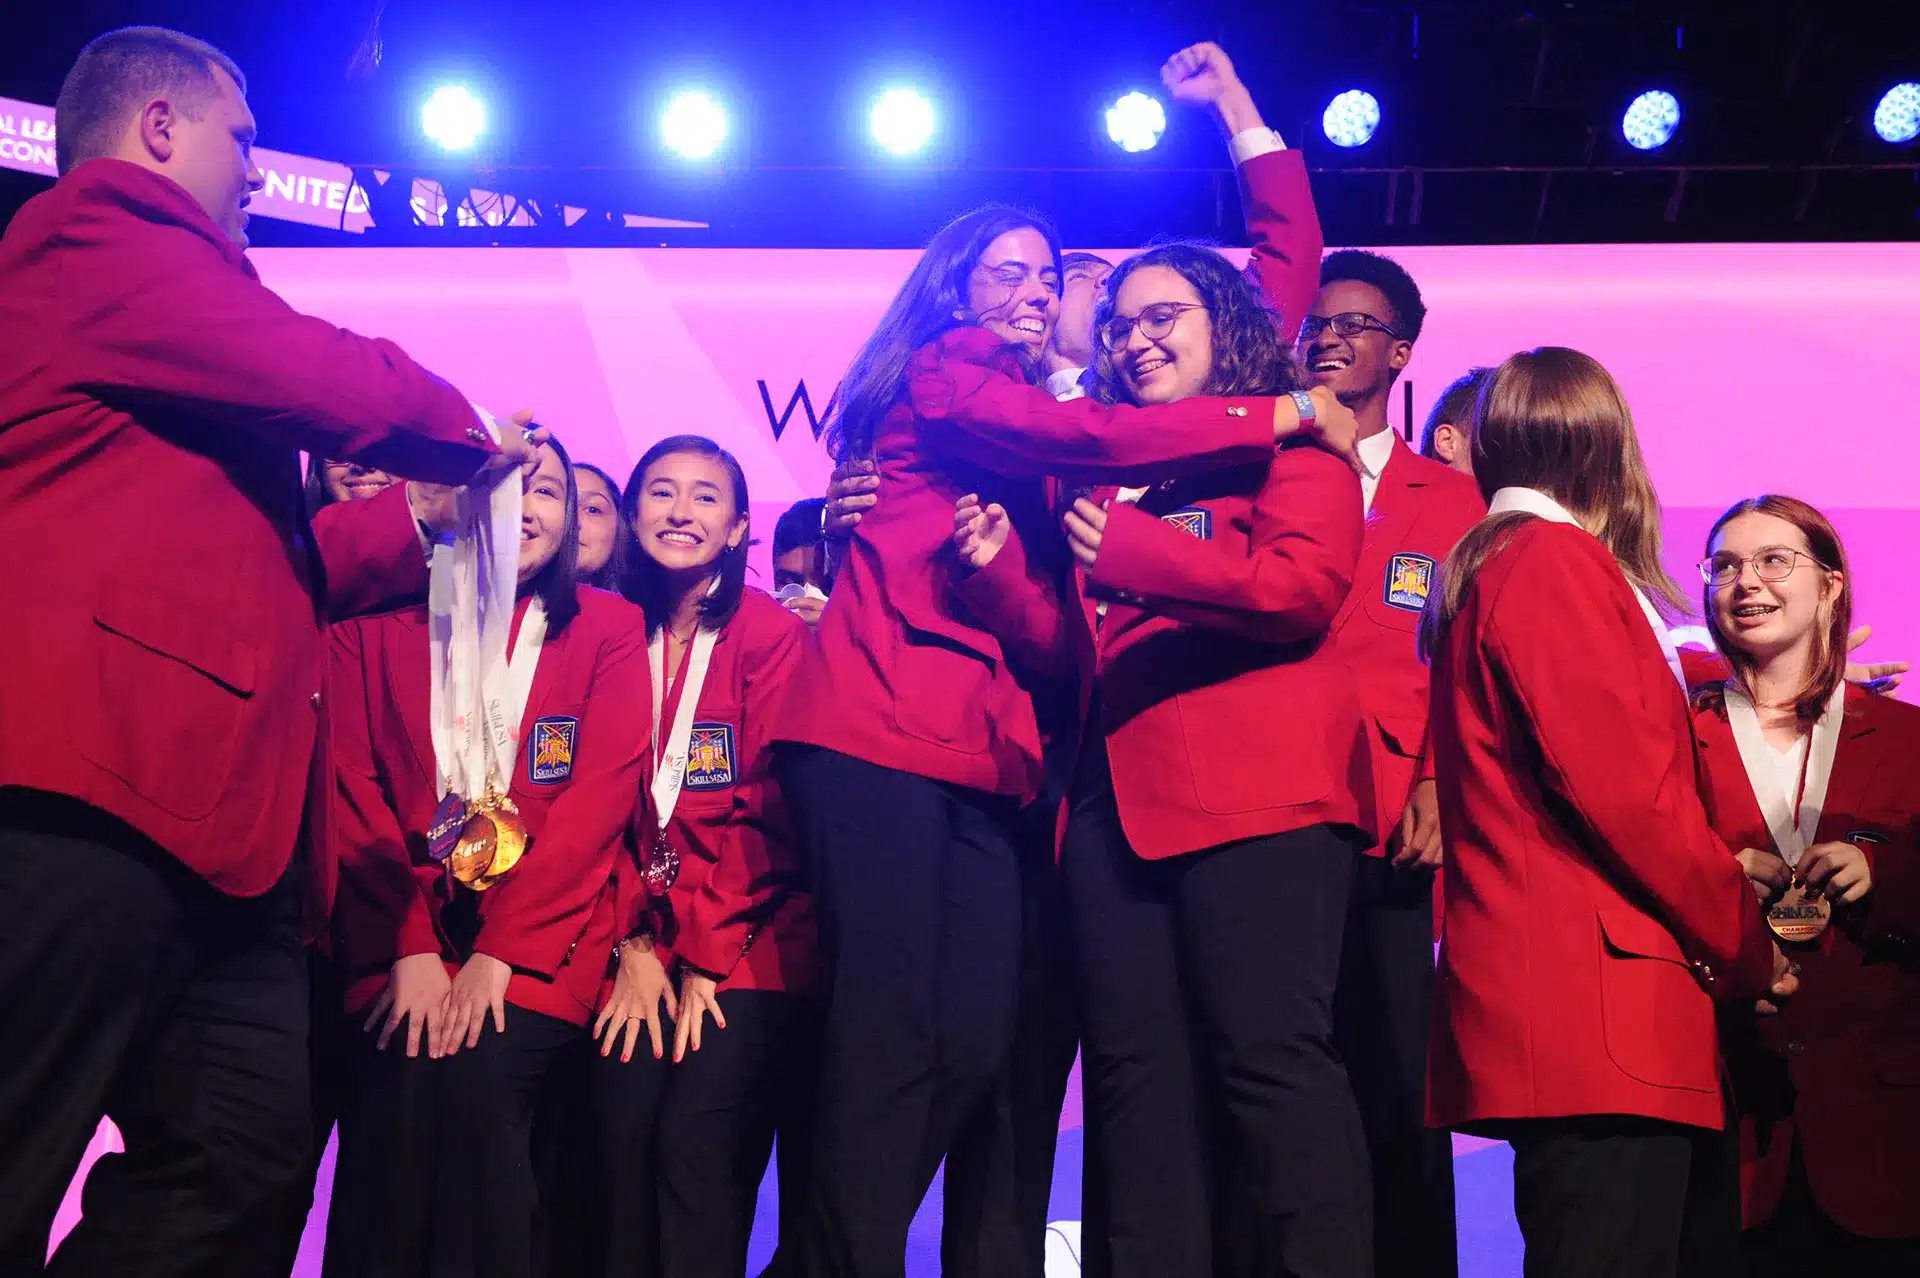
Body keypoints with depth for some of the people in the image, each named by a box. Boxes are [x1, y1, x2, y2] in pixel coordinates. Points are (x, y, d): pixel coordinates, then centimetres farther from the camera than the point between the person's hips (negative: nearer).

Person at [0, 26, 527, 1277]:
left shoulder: (131, 262, 32)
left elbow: (246, 560, 30)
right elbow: (333, 381, -13)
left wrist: (411, 519, 23)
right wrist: (470, 436, 7)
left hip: (203, 800, 11)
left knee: (246, 1151, 8)